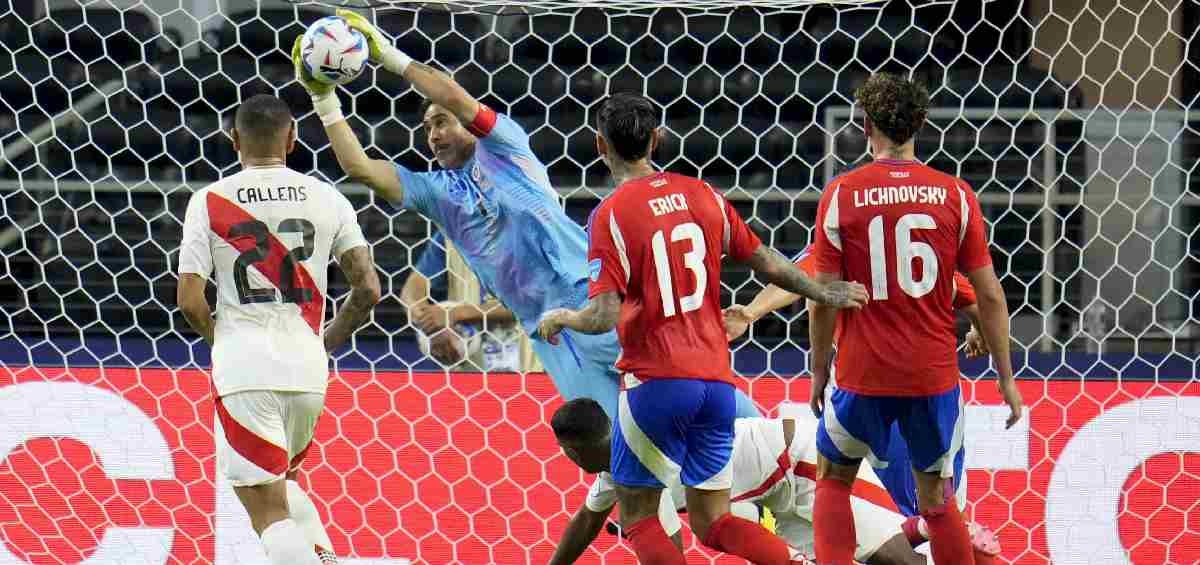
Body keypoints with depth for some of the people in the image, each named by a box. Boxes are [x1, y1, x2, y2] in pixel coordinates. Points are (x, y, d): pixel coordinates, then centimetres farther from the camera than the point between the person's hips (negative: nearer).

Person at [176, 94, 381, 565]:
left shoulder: (209, 201, -1)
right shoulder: (327, 199, 5)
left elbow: (189, 301, -5)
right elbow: (368, 290, 1)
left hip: (243, 367, -4)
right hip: (307, 368, 4)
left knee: (269, 510, -2)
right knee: (281, 482, 27)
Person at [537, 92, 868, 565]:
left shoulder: (612, 214, -10)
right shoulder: (702, 195, 7)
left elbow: (605, 316, -17)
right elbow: (765, 262, 15)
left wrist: (560, 319, 3)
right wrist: (824, 294, 30)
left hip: (656, 380, -6)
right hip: (716, 379, 6)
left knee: (637, 515, 7)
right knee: (711, 522, 12)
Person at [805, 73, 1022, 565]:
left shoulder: (841, 194, -5)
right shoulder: (955, 195, -2)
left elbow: (824, 299, -4)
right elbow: (989, 294, 0)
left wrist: (819, 370, 9)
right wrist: (1006, 378, 8)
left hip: (862, 375, -1)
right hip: (935, 374, 1)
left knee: (833, 480, 19)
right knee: (936, 499, 13)